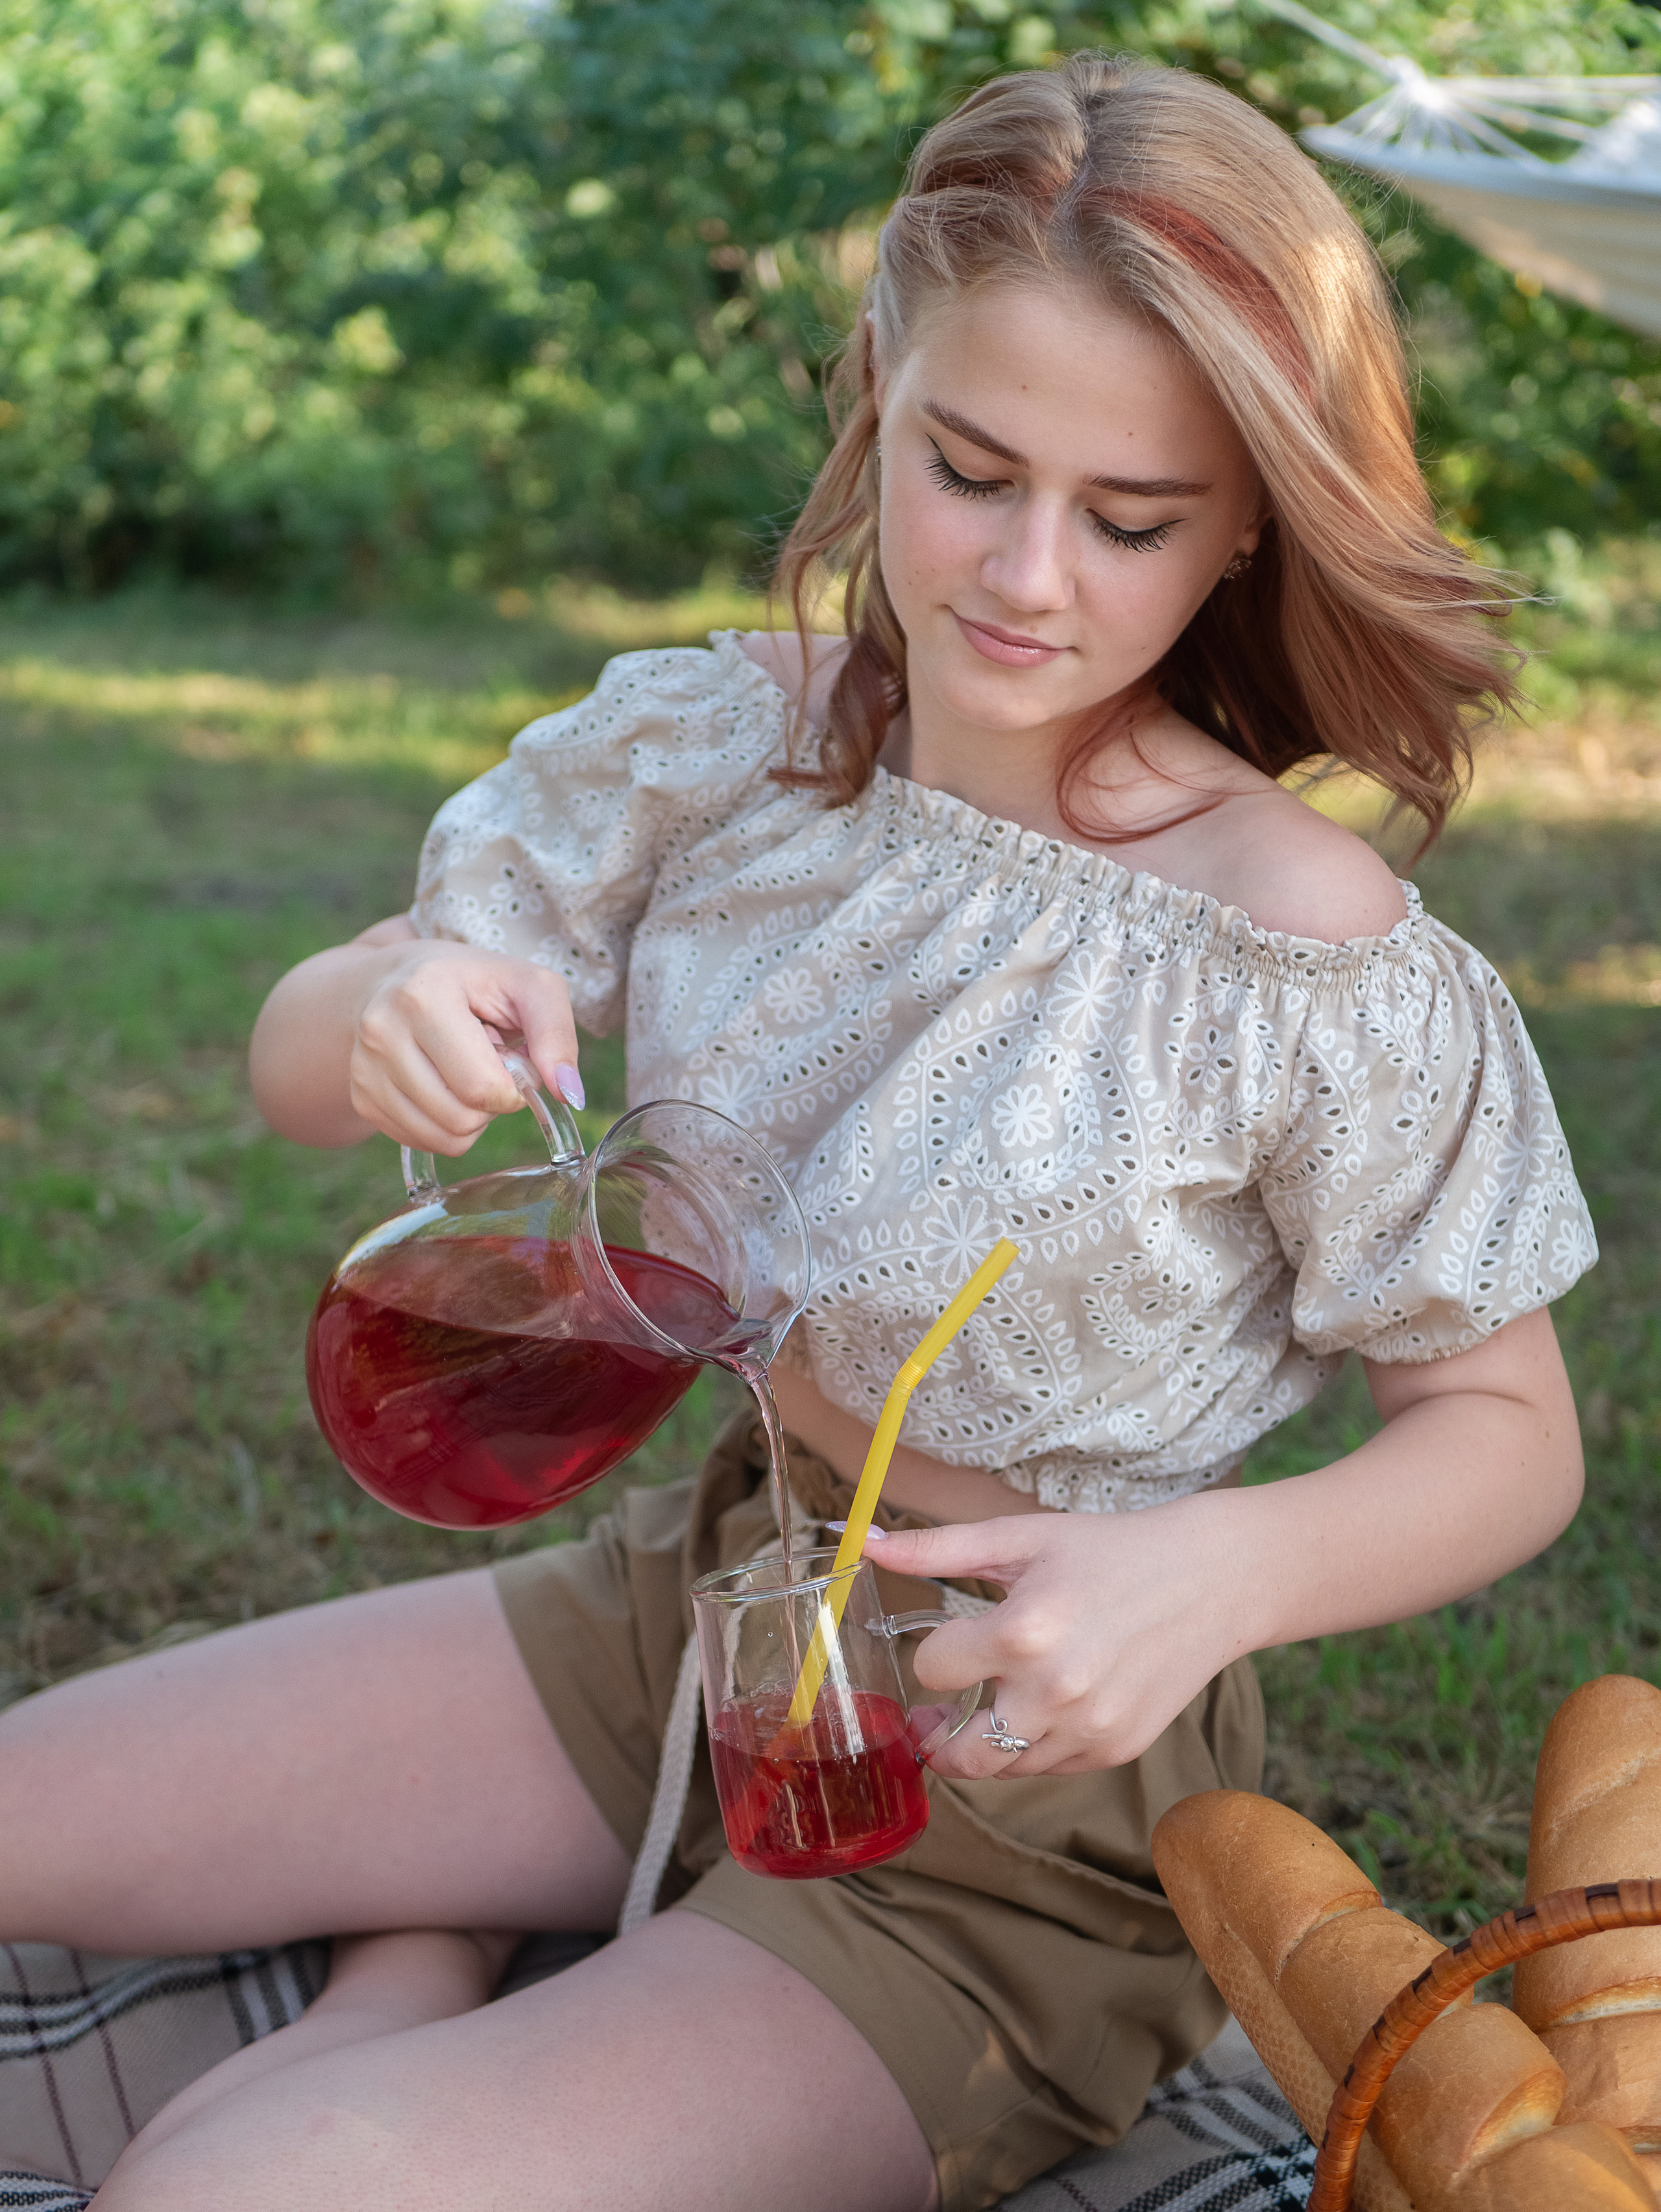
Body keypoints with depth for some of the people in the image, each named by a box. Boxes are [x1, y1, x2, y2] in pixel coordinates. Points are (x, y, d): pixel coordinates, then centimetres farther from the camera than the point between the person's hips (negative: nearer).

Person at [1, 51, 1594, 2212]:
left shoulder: (1311, 968, -23)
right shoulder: (723, 744, -8)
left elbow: (1510, 1435, -10)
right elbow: (297, 1058, -1)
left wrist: (1214, 1575, -29)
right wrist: (392, 1014, -26)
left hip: (1018, 1802, -5)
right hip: (683, 1603, 6)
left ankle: (427, 1960, 9)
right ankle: (428, 1963, 19)